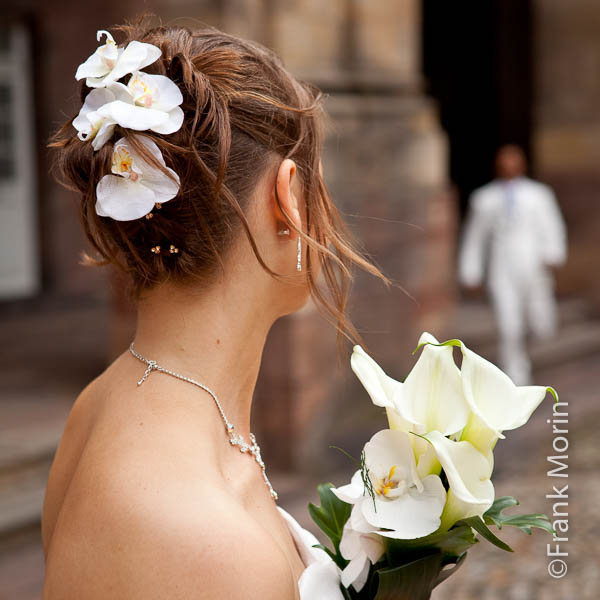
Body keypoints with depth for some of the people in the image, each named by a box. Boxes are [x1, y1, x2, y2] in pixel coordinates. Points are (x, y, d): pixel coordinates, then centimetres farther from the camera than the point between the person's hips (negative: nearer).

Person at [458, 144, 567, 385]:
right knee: (509, 331, -11)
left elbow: (552, 228, -4)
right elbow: (475, 237, 14)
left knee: (542, 329, 6)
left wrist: (553, 256, -23)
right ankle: (517, 384, 1)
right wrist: (470, 274, 11)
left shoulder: (539, 194, 4)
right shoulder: (484, 198, 8)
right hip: (502, 274, 0)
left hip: (534, 271, 0)